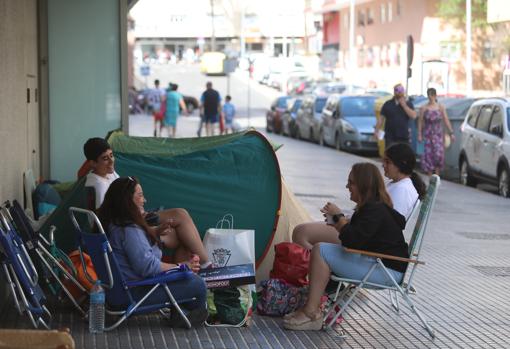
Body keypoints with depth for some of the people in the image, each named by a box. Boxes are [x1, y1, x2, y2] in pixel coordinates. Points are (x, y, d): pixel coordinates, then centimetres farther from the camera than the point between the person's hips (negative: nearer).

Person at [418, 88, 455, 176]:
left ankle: (437, 175, 2)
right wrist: (419, 135, -3)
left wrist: (451, 133, -1)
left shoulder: (440, 107, 4)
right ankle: (430, 176, 7)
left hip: (439, 134, 0)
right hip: (428, 134, 0)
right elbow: (420, 122, 3)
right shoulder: (424, 108, 3)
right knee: (429, 155, -1)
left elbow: (446, 121, 3)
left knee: (439, 154, -11)